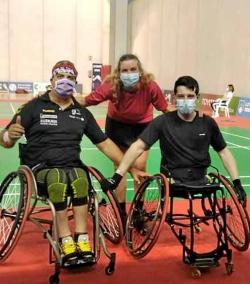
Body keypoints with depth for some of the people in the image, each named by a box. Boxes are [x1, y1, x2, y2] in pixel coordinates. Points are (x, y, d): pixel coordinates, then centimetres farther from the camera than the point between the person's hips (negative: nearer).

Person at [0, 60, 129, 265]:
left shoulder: (82, 113, 16)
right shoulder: (35, 107, 6)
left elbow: (104, 143, 17)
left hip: (73, 167, 2)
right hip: (40, 169, -2)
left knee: (80, 180, -34)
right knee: (57, 180, -37)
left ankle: (82, 241, -32)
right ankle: (67, 243, -33)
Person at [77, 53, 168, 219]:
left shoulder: (150, 86, -31)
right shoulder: (112, 86, -30)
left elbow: (165, 108, -20)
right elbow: (87, 101, -28)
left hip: (142, 125, 0)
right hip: (117, 125, 0)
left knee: (140, 166, -7)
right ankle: (121, 210, 21)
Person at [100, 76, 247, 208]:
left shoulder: (208, 122, -1)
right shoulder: (163, 122, -8)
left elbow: (224, 152, 9)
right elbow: (138, 147, -12)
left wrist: (237, 183, 1)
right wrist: (117, 176, -20)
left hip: (200, 182, 3)